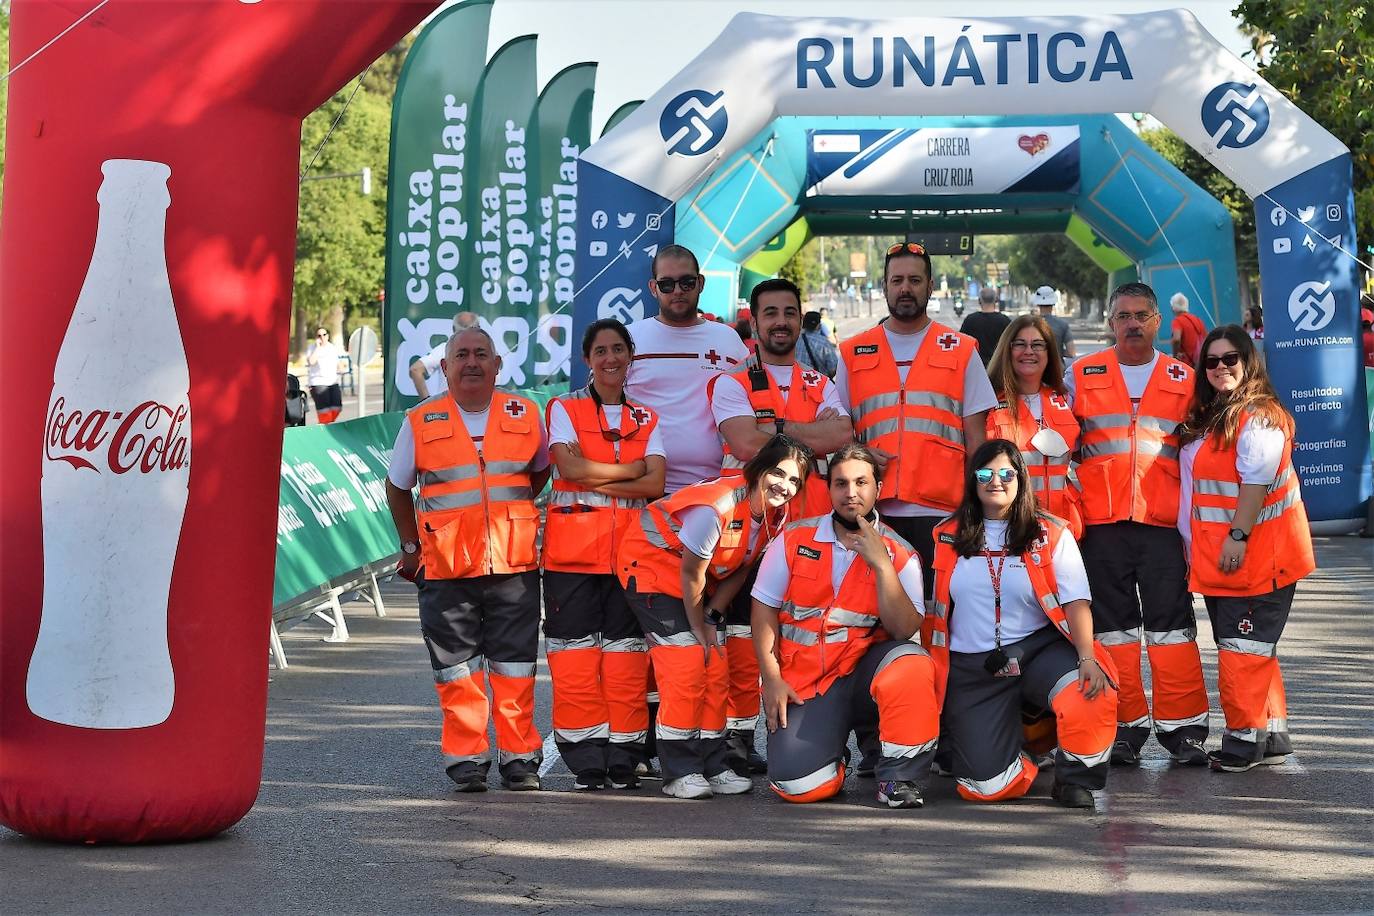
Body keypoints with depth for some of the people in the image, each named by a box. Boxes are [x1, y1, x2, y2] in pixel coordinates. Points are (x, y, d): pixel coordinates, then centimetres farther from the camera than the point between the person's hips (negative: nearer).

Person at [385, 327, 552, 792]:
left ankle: (520, 757, 11)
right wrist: (411, 546, 14)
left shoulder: (524, 415, 6)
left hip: (514, 566, 0)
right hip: (445, 568, 0)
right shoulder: (421, 421, 5)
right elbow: (397, 487, 17)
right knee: (457, 667, 1)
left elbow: (540, 471, 23)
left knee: (515, 666, 3)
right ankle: (466, 758, 10)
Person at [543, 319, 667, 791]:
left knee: (626, 656, -1)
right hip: (572, 549, -2)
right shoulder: (565, 409, 7)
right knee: (577, 657, -5)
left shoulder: (647, 419, 14)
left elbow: (656, 484, -2)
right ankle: (586, 758, 1)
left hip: (630, 550, 2)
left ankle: (624, 757, 4)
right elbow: (571, 467, -11)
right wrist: (630, 470, -5)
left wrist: (595, 481, -9)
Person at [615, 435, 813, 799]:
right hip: (652, 565, -8)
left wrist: (712, 618, -3)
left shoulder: (777, 516, -9)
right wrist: (698, 627, -11)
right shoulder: (716, 506, -34)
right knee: (685, 664, -16)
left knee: (716, 670, 2)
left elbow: (740, 568, 3)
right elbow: (692, 572, -24)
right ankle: (679, 772, -10)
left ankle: (711, 766, 11)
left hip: (695, 583, 8)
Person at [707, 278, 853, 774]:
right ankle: (737, 734, 3)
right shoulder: (732, 383, 4)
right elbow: (748, 444, -14)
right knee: (744, 633, -4)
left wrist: (777, 428, -9)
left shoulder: (820, 387, 16)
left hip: (810, 527, 3)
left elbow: (841, 435, -6)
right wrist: (811, 433, -5)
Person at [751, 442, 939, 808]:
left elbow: (905, 631, -11)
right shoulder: (795, 539, 1)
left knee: (912, 663, -35)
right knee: (796, 785, -21)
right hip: (804, 682, 0)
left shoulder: (899, 555, 0)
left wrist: (881, 565, -20)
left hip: (866, 670, 0)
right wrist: (772, 678, -4)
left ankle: (900, 777, -14)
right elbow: (764, 608, 5)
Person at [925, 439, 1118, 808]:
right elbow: (934, 611, 15)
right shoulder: (948, 538, 8)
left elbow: (1076, 602, -7)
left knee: (1091, 695, -35)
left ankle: (1075, 778, -6)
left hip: (1038, 649, -1)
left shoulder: (1051, 535, 2)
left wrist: (1087, 657, -23)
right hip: (971, 667, 1)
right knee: (986, 785, -13)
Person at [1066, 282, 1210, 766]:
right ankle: (1126, 727, 10)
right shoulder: (1081, 375, 9)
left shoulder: (1184, 379, 10)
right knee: (1112, 625, 3)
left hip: (1163, 523, 0)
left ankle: (1181, 726, 4)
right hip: (1100, 523, 1)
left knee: (1172, 623, -2)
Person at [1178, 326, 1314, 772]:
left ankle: (1244, 738, 1)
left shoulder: (1260, 416, -13)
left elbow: (1256, 481, -21)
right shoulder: (1207, 416, 16)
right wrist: (1198, 548, 18)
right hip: (1213, 559, 10)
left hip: (1256, 557, -10)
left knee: (1243, 650, -6)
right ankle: (1272, 736, 21)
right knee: (1248, 651, 13)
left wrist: (1238, 536, -24)